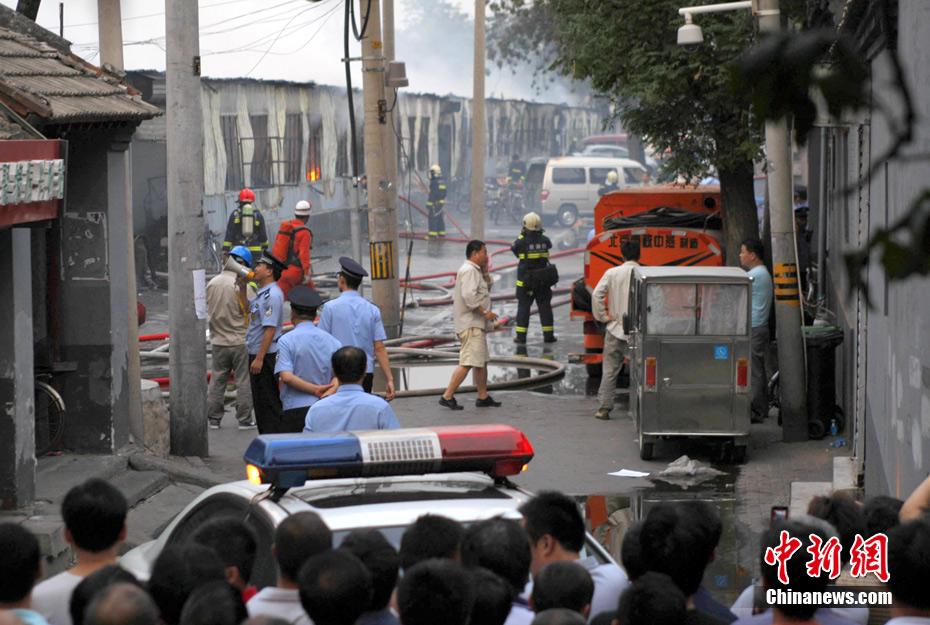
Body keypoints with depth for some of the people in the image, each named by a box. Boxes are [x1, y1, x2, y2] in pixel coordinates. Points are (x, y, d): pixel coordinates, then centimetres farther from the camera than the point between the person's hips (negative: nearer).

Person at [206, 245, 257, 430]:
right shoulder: (244, 286, -14)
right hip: (241, 341, -4)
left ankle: (213, 419, 16)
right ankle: (244, 420, 5)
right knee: (244, 381, 3)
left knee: (217, 380, 12)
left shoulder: (212, 284, 2)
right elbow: (251, 312, -16)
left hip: (218, 341, 5)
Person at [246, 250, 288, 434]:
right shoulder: (262, 293, 14)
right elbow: (246, 308, 33)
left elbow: (270, 329, -23)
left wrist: (259, 358, -25)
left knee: (268, 401, -7)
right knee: (260, 400, 15)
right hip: (257, 354, 10)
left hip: (266, 355, -10)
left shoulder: (272, 295, -18)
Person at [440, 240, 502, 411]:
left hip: (477, 324, 11)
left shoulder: (475, 271, 19)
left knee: (482, 361, 17)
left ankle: (483, 397, 24)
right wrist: (485, 313, -19)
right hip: (470, 324, -11)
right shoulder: (468, 270, -14)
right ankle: (447, 396, -17)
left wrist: (485, 272, 15)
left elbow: (486, 289, 30)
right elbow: (469, 297, -24)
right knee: (468, 362, -16)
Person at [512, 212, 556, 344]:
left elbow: (513, 248, 8)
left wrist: (522, 234, 10)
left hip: (526, 280, -2)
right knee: (545, 306, 8)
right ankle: (548, 335, 9)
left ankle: (521, 336, 4)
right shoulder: (544, 240, -4)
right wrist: (541, 232, 23)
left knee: (523, 306, 5)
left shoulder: (522, 242, -12)